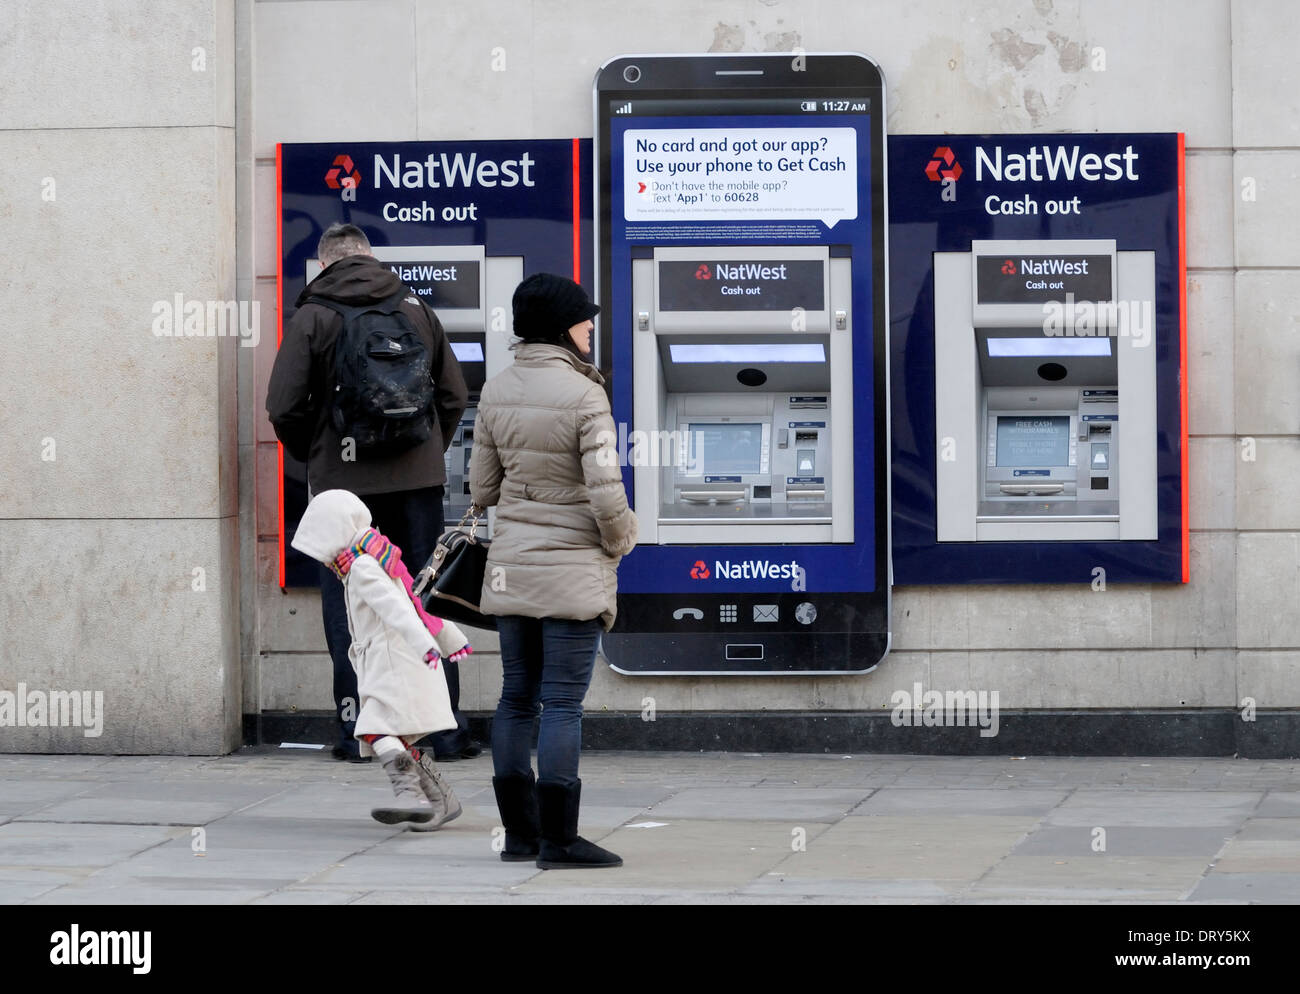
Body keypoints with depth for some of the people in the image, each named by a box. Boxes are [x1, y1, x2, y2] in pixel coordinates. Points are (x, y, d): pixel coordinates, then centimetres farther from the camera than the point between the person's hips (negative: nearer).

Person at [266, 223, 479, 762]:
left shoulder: (311, 318, -3)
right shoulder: (416, 310, 7)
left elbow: (284, 408, -7)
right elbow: (454, 396, 9)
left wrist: (313, 456, 11)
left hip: (343, 477, -3)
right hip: (418, 476, 3)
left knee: (346, 605, 5)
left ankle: (356, 730, 4)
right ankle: (447, 729, 6)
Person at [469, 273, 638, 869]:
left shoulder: (496, 393, 3)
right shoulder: (584, 396, -16)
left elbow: (482, 489, 8)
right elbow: (607, 495, -20)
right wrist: (620, 540, 0)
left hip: (510, 567, 6)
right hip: (572, 571, -6)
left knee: (517, 697, 12)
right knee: (564, 704, -3)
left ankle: (519, 831, 17)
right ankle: (558, 841, -2)